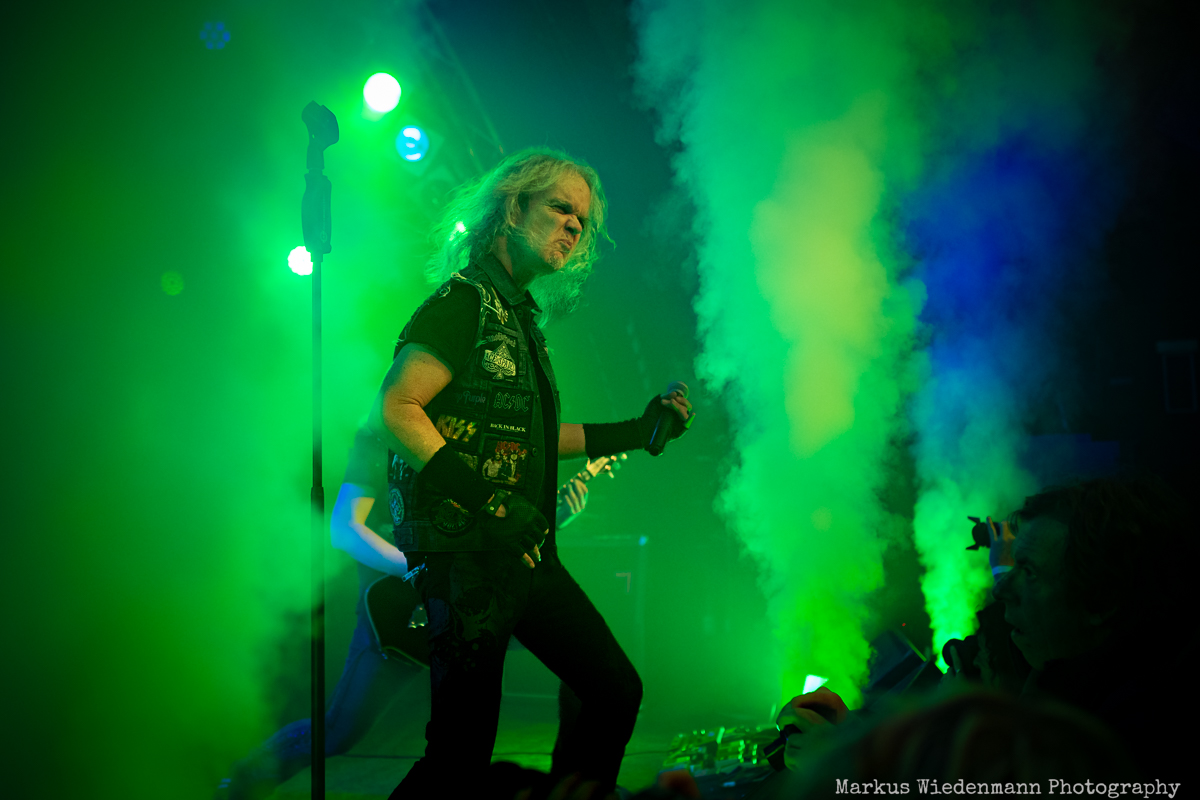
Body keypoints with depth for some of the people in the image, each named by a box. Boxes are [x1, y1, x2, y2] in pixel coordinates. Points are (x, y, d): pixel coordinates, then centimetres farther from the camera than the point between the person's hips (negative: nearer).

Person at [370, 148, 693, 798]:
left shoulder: (522, 317, 18)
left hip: (526, 555, 9)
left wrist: (637, 431, 22)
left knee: (617, 692, 14)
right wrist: (486, 503, -24)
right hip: (465, 553, -9)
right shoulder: (465, 300, -10)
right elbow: (395, 408, -19)